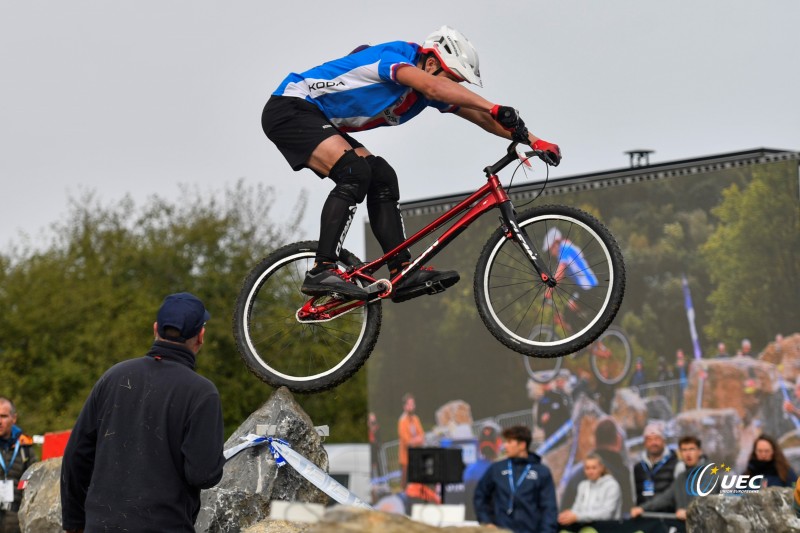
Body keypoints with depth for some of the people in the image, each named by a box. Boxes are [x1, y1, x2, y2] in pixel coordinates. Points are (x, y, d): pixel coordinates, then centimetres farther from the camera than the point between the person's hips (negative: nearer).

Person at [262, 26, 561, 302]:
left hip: (319, 122, 10)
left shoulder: (423, 95, 5)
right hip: (289, 109, -10)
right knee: (356, 172, -26)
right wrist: (495, 109, -49)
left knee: (382, 178, -1)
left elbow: (476, 115, 5)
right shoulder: (395, 55, -22)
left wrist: (531, 140, -3)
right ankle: (322, 271, -28)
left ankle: (403, 273, -5)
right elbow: (433, 87, -41)